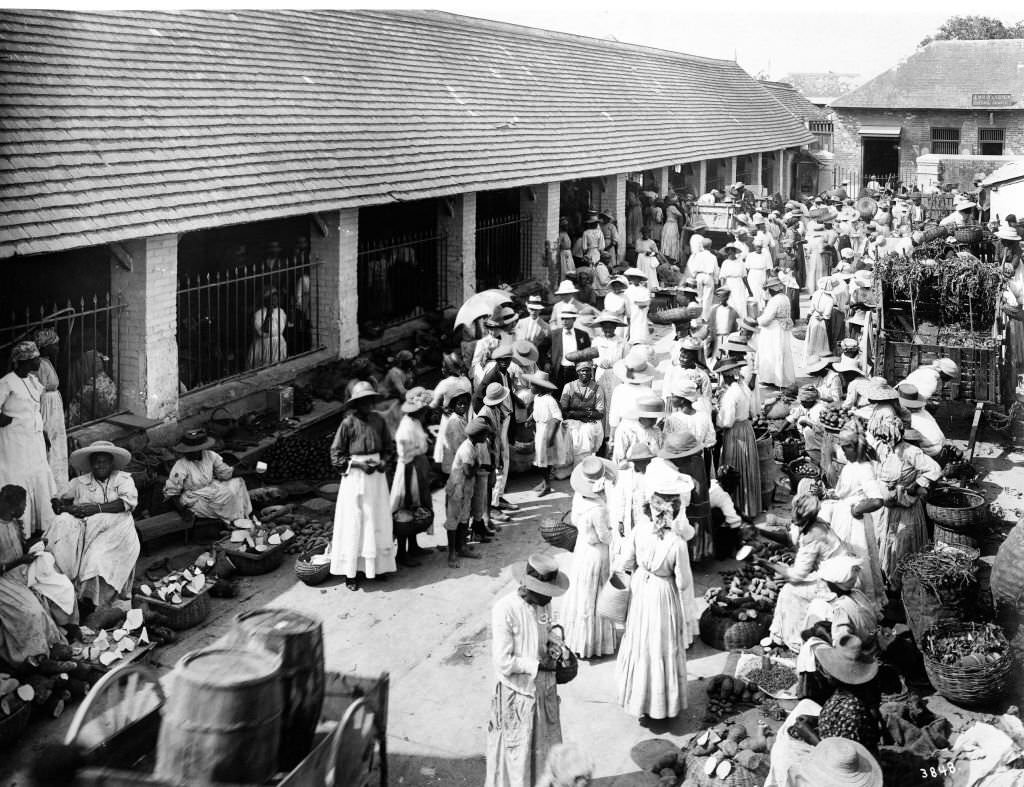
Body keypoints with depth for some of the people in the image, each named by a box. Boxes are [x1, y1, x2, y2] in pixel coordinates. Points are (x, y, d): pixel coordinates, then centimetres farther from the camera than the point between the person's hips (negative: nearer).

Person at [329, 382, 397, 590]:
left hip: (377, 477, 4)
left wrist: (383, 462, -7)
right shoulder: (348, 423, -8)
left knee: (378, 522, 7)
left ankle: (377, 565, 18)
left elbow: (389, 447, 12)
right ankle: (351, 573, 3)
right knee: (353, 524, -1)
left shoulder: (378, 420, 2)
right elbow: (336, 455, -5)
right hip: (354, 478, -4)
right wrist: (359, 464, -15)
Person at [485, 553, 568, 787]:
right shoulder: (505, 609, -24)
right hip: (518, 695, -6)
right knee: (517, 758, 10)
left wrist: (553, 644, -6)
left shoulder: (544, 603, -4)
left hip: (545, 691, 6)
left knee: (547, 751, 20)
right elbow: (503, 662, -23)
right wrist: (539, 665, -17)